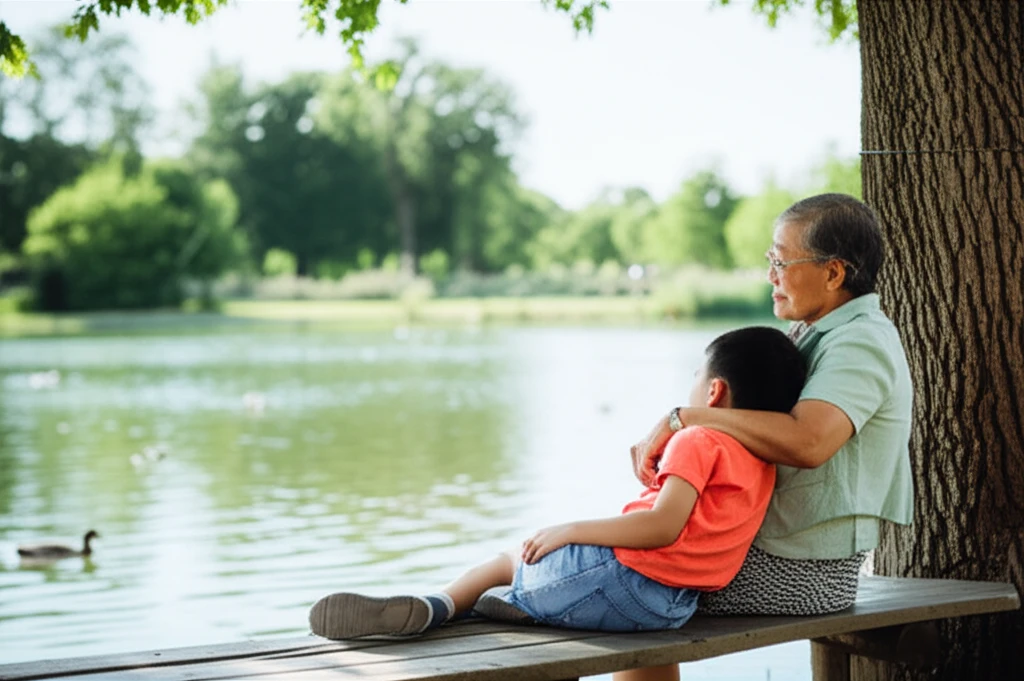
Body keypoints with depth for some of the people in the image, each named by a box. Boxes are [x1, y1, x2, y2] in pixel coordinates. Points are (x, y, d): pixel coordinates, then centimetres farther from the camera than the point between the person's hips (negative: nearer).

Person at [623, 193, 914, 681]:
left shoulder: (861, 344, -19)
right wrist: (659, 440, -4)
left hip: (804, 571, -10)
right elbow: (762, 426, 14)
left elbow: (806, 442, -37)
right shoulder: (812, 336, 14)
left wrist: (683, 418, -30)